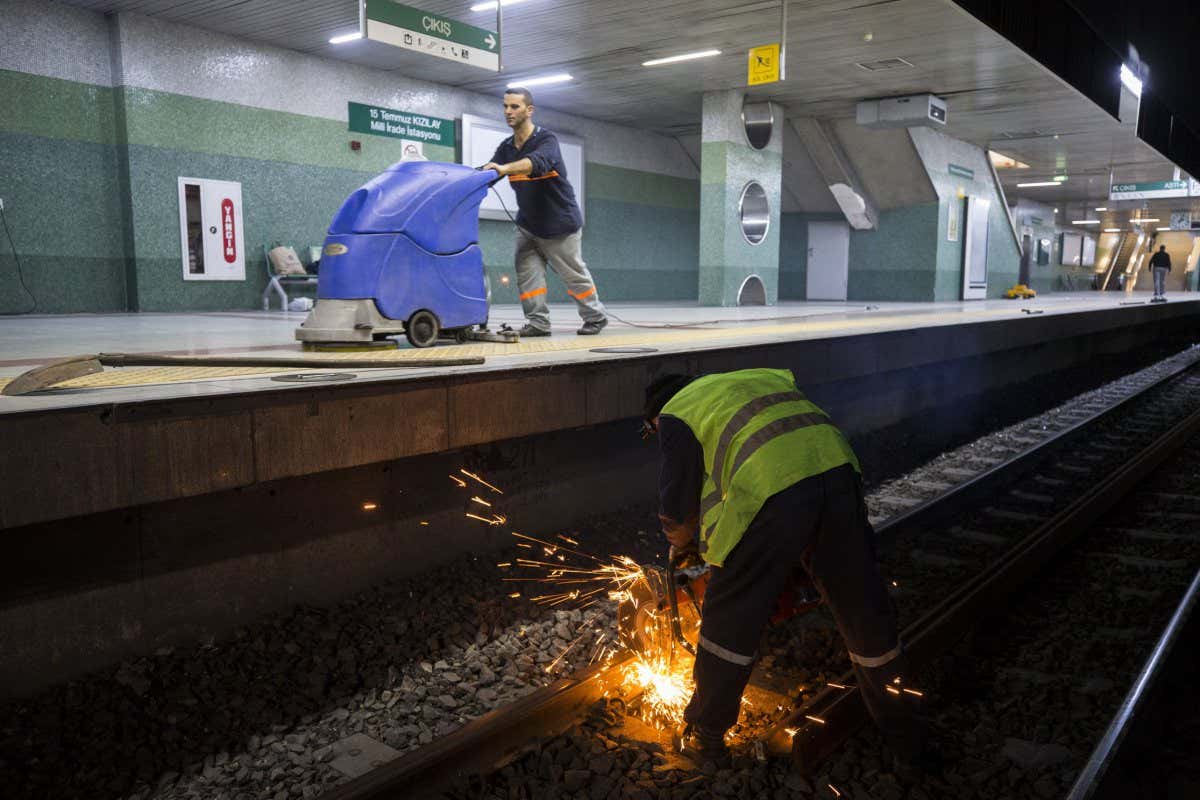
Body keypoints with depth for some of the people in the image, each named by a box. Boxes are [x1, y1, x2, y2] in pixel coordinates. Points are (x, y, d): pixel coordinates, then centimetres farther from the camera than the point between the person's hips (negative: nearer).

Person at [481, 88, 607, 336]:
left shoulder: (546, 139, -17)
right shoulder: (506, 148, 4)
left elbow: (537, 162, -39)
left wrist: (504, 168, -55)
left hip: (559, 224, -5)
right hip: (527, 224, 6)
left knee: (574, 274, 5)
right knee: (527, 272, -8)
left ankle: (596, 316, 23)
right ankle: (537, 322, -2)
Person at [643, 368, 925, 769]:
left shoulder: (675, 416, 15)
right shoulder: (752, 379, 34)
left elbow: (677, 504, 13)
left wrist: (681, 541, 36)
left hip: (775, 496, -6)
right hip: (838, 469, 6)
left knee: (729, 623, 12)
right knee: (866, 614, 20)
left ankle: (704, 736, 28)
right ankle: (906, 739, 37)